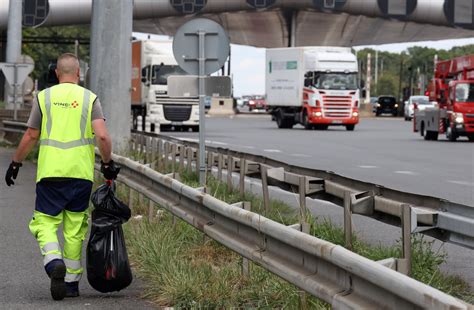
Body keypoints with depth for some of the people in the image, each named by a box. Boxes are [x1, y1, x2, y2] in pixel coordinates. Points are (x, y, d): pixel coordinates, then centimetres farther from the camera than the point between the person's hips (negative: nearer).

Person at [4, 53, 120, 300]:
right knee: (75, 228, 9)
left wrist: (15, 163, 18)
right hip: (81, 173, 1)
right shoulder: (89, 98, 3)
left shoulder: (44, 97, 4)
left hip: (50, 171, -1)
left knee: (45, 221, 5)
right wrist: (108, 163, 7)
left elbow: (31, 136, 5)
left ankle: (54, 262, -23)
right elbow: (102, 136, -8)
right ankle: (71, 282, 14)